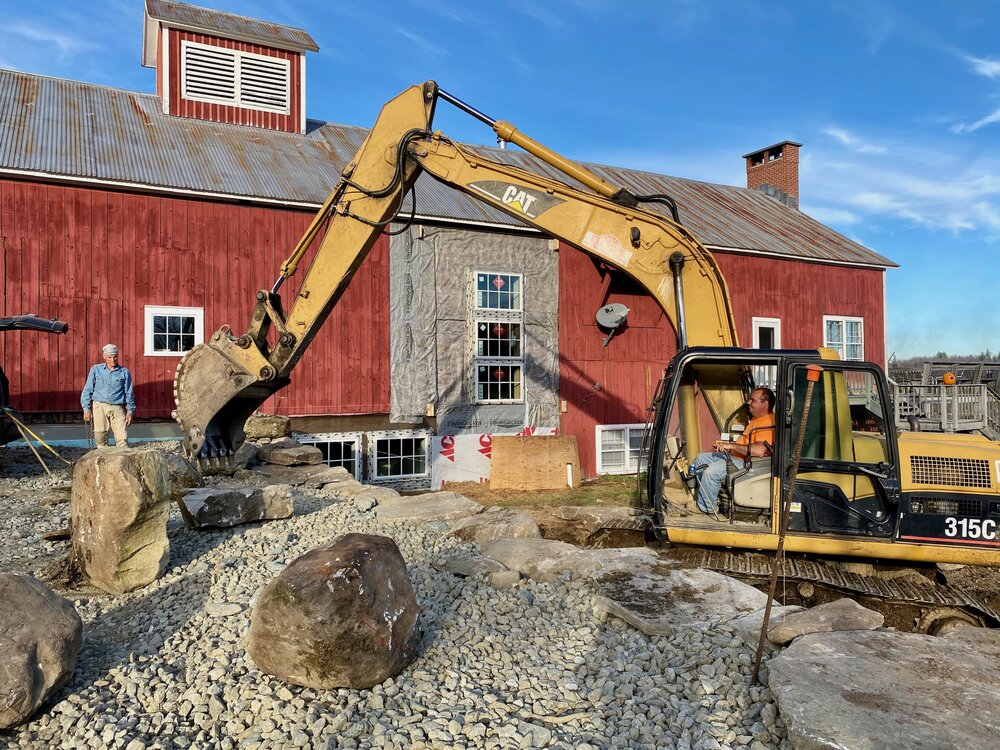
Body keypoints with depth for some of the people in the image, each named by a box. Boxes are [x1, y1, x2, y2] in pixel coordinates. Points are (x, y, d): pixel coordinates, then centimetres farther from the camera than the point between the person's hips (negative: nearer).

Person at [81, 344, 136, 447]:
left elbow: (129, 393, 10)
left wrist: (130, 411, 7)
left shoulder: (124, 372, 7)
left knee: (122, 437, -10)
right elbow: (87, 390, 10)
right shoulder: (96, 369, 8)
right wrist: (86, 408, 4)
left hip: (117, 408, -1)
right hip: (99, 406, 1)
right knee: (100, 436, 3)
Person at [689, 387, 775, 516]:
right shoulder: (756, 419, 16)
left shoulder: (769, 424, -21)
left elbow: (759, 450, -35)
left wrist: (731, 446, -26)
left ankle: (706, 507, -8)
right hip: (735, 456, 12)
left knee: (711, 471, -27)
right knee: (700, 458, 11)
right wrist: (726, 445, 13)